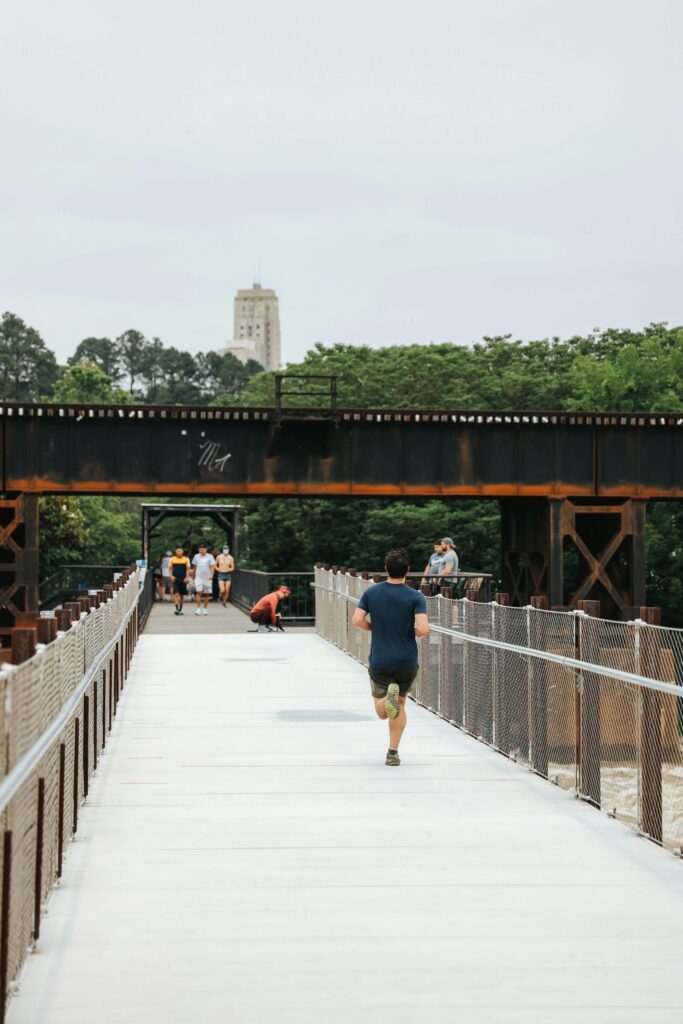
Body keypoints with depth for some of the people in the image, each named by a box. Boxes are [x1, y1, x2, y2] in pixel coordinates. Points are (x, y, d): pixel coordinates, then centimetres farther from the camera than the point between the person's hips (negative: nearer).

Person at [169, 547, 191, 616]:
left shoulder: (186, 559, 3)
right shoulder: (172, 559, 4)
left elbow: (188, 569, 5)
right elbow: (170, 568, 11)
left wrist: (187, 577, -7)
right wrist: (171, 576, -4)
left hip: (183, 580, 1)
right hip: (175, 579, -1)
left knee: (182, 595, 8)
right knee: (176, 594, -14)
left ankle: (180, 609, 18)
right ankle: (176, 609, -19)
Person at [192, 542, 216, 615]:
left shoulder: (210, 557, 1)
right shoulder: (196, 556, 8)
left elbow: (212, 566, -7)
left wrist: (211, 575, -23)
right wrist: (193, 577, 19)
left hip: (207, 578, 0)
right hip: (198, 577, 0)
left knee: (206, 594, 6)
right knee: (198, 592, -13)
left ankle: (205, 609, 17)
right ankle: (198, 609, -14)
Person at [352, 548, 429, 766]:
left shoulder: (371, 592, -3)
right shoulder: (416, 597, -10)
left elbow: (357, 620, -9)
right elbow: (423, 629, -20)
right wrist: (414, 632, 4)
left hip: (379, 661, 0)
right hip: (407, 662, 0)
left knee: (382, 712, 10)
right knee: (400, 706, 19)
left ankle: (389, 696, -25)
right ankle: (392, 753, 12)